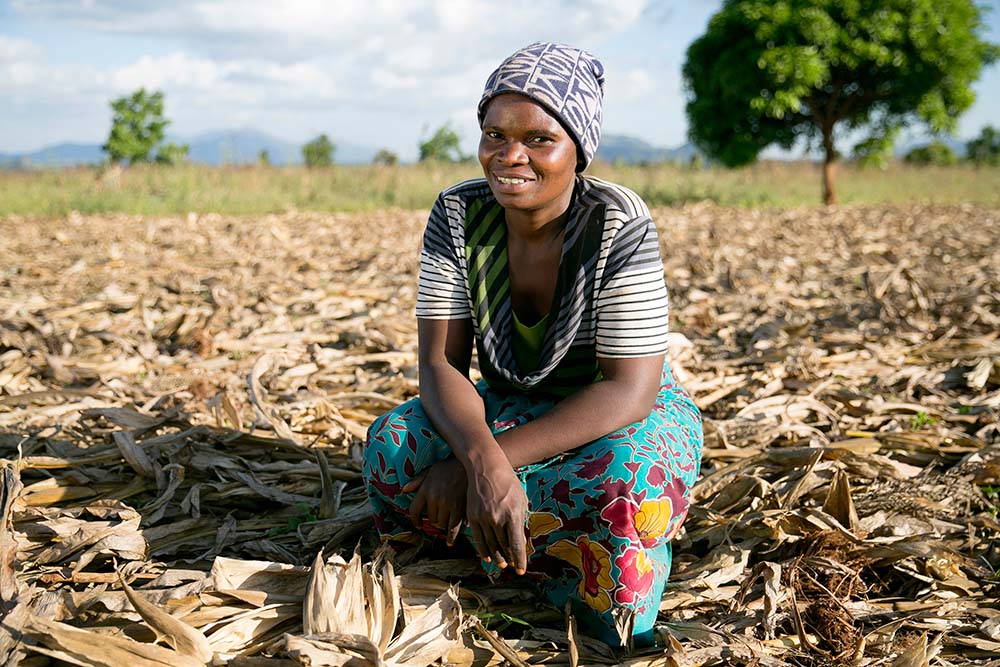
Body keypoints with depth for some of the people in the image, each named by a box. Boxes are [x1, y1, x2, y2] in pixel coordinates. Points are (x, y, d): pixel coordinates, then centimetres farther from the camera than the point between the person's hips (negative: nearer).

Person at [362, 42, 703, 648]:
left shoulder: (620, 224, -24)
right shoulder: (460, 214, -12)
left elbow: (628, 390, -27)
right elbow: (439, 364, -16)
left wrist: (482, 462, -34)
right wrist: (483, 458, -39)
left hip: (627, 417, -4)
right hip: (508, 410, 5)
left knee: (622, 483, -39)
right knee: (392, 444, -23)